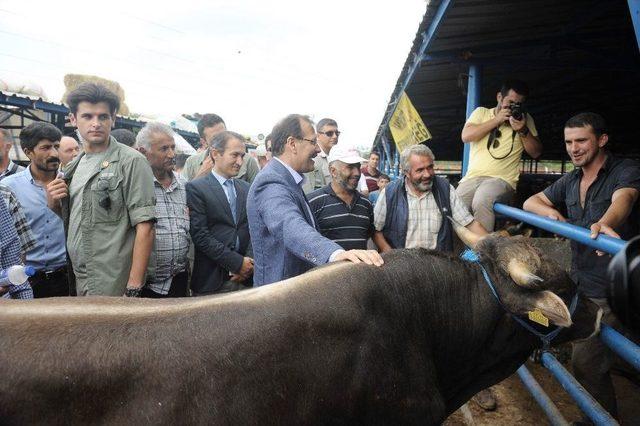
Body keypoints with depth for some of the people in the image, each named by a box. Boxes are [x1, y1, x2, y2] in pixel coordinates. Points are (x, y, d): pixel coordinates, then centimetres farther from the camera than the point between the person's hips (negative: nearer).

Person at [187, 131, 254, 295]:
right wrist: (237, 262, -14)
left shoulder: (246, 188, 12)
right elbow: (200, 234, -12)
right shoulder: (196, 188, -5)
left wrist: (249, 262, -7)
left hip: (244, 278, 4)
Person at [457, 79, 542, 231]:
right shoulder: (481, 112, 16)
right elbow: (466, 136, -2)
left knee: (482, 202, -34)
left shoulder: (525, 119, 17)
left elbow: (536, 152, 12)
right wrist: (497, 120, -3)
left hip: (502, 180, -1)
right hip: (472, 177, 1)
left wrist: (523, 131, -4)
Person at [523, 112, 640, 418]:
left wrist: (605, 223, -57)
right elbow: (530, 202, 15)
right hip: (579, 284, 7)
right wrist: (552, 212, -9)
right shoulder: (570, 181, 9)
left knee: (585, 363, -8)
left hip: (610, 291, -7)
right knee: (590, 358, 19)